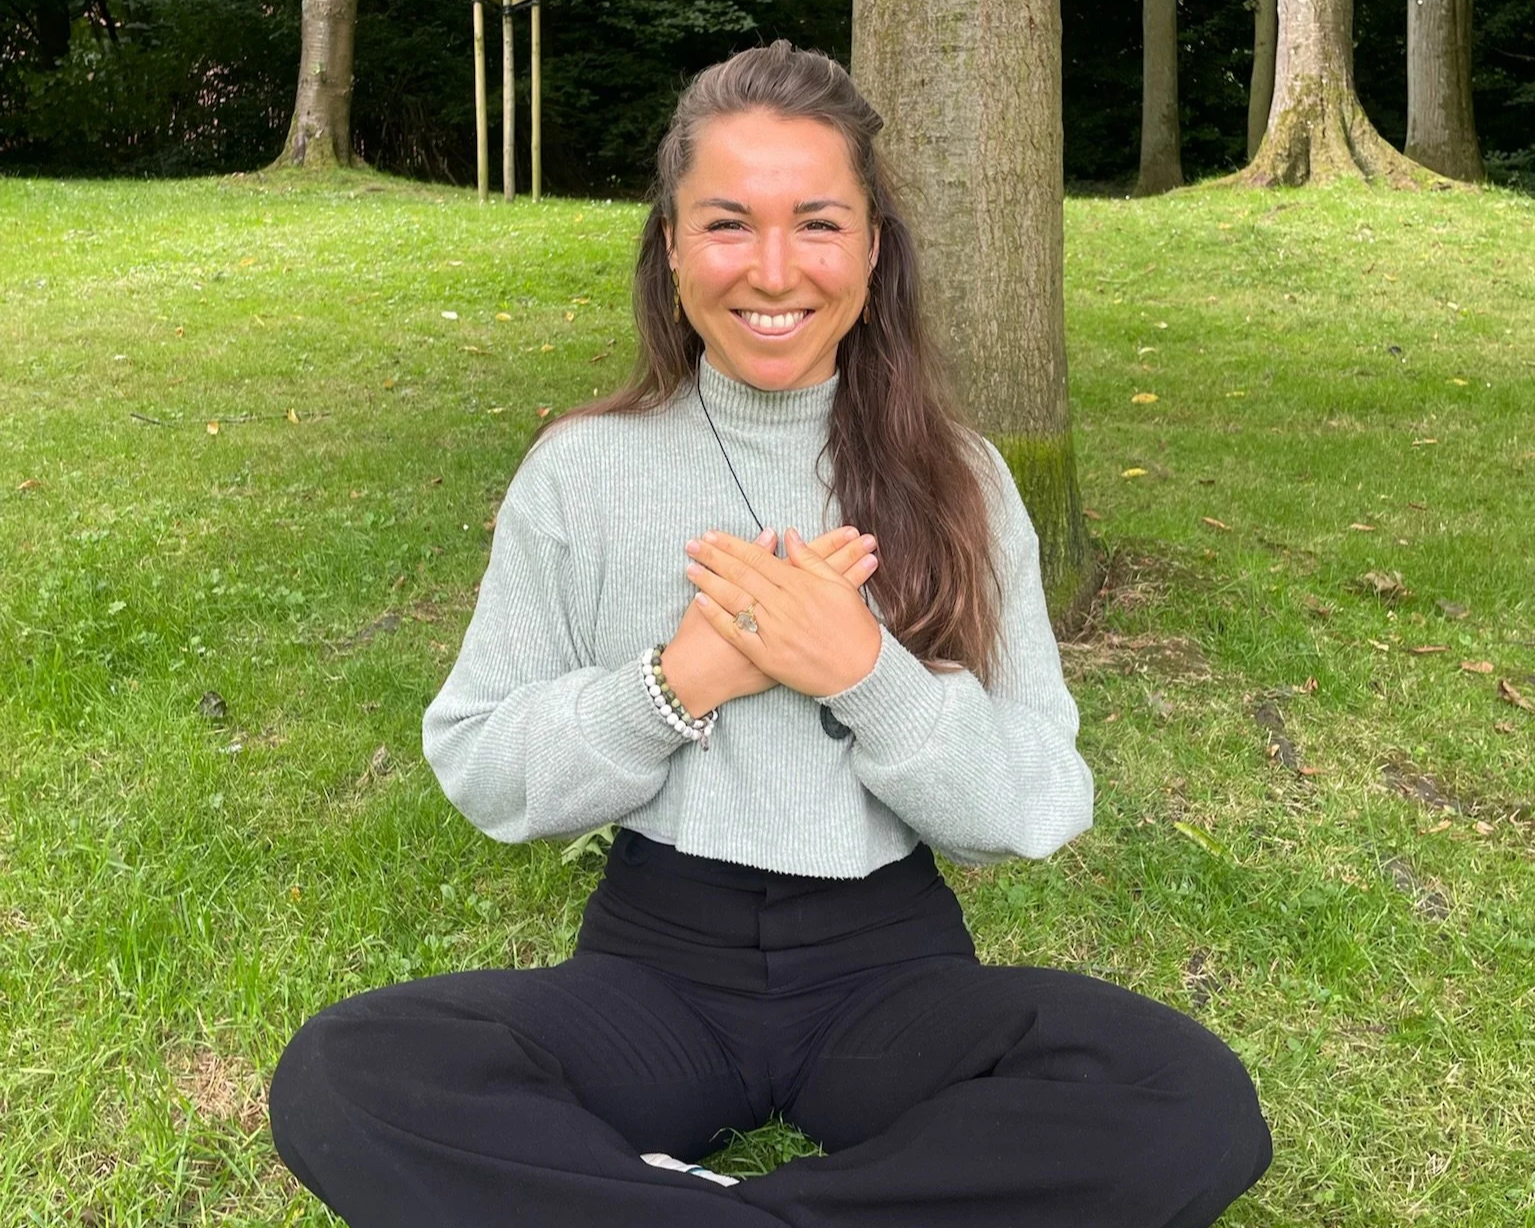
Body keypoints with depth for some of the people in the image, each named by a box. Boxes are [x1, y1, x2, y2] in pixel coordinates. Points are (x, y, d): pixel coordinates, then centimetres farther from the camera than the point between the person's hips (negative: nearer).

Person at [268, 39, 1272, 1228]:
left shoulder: (958, 480, -1)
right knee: (339, 1079, -27)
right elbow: (480, 772, -2)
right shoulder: (580, 471, -2)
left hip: (889, 965, 1)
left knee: (1197, 1106, -28)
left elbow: (1036, 805, -4)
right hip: (658, 961, 0)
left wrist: (865, 670, -19)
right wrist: (679, 680, -17)